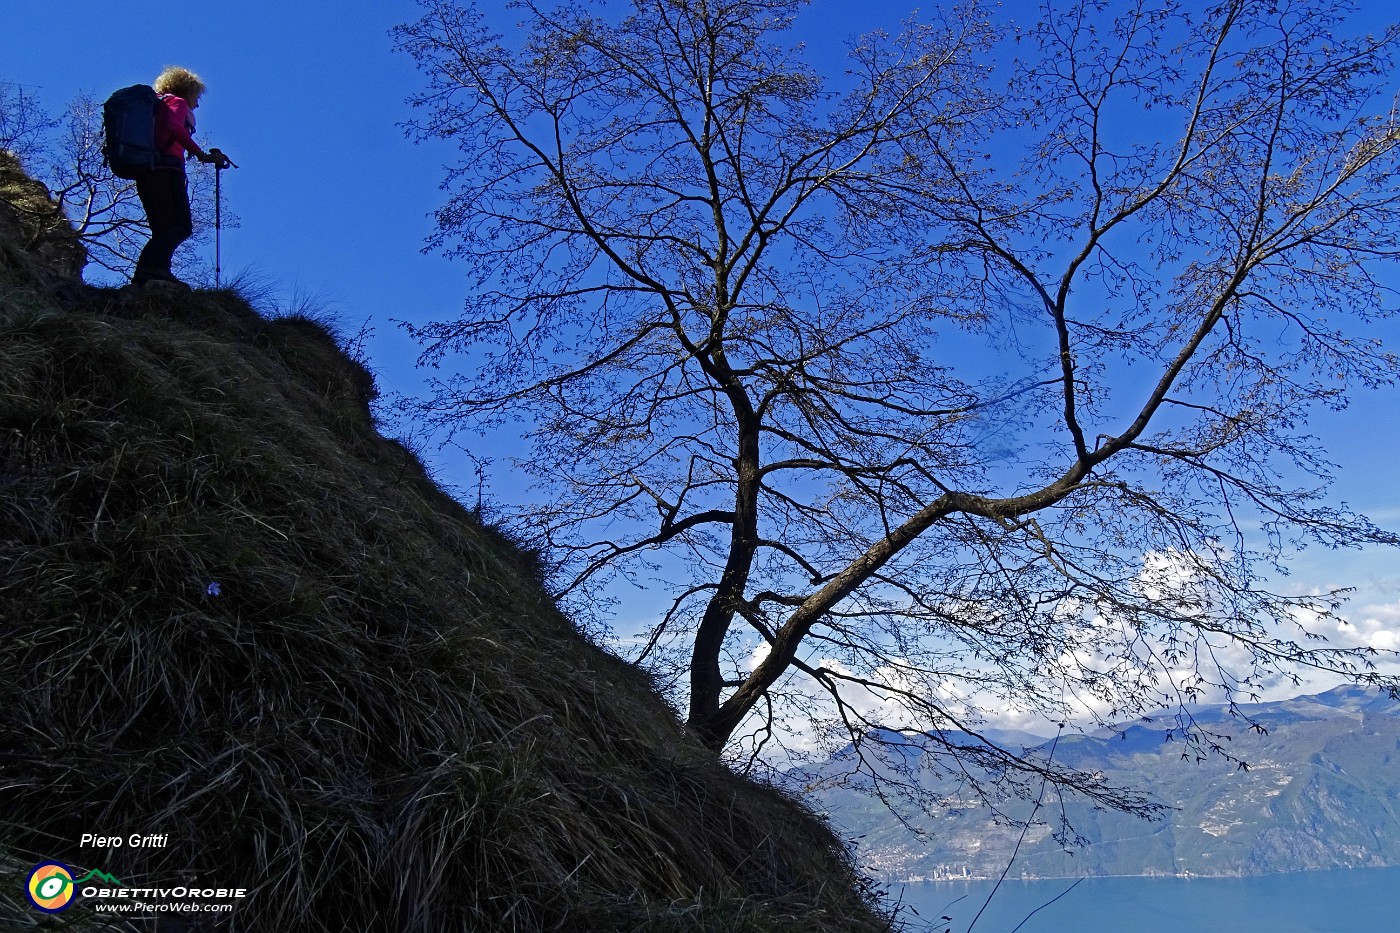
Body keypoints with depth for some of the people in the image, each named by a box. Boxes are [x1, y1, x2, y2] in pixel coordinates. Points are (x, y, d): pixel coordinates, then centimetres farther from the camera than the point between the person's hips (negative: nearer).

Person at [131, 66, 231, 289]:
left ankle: (144, 274, -12)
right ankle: (156, 267, -41)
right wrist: (202, 154, -17)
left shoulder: (156, 106, 33)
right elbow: (174, 126, -13)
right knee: (181, 226, -21)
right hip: (166, 169, -9)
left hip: (144, 172, 9)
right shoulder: (177, 102, 9)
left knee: (163, 232, 6)